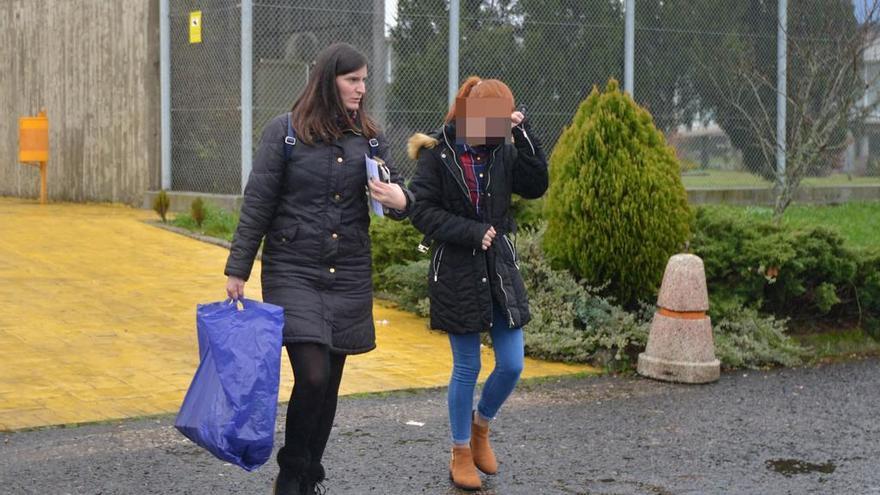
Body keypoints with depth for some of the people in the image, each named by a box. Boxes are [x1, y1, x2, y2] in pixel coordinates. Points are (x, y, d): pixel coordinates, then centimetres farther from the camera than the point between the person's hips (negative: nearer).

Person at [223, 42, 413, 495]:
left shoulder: (369, 137, 7)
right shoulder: (285, 131, -4)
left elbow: (396, 194, 12)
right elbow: (257, 205, -3)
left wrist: (401, 201, -13)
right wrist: (238, 270, -4)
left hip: (349, 279, 4)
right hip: (293, 272, -4)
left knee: (330, 383, 7)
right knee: (312, 376, -14)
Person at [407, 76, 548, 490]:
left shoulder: (503, 149, 3)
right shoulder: (437, 153, -9)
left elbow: (536, 185, -5)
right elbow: (422, 211, -11)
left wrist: (523, 134, -11)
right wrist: (472, 232, -17)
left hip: (500, 268, 4)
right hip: (456, 271, -4)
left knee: (512, 364, 2)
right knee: (467, 367, 3)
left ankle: (480, 425, 30)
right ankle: (461, 453, 20)